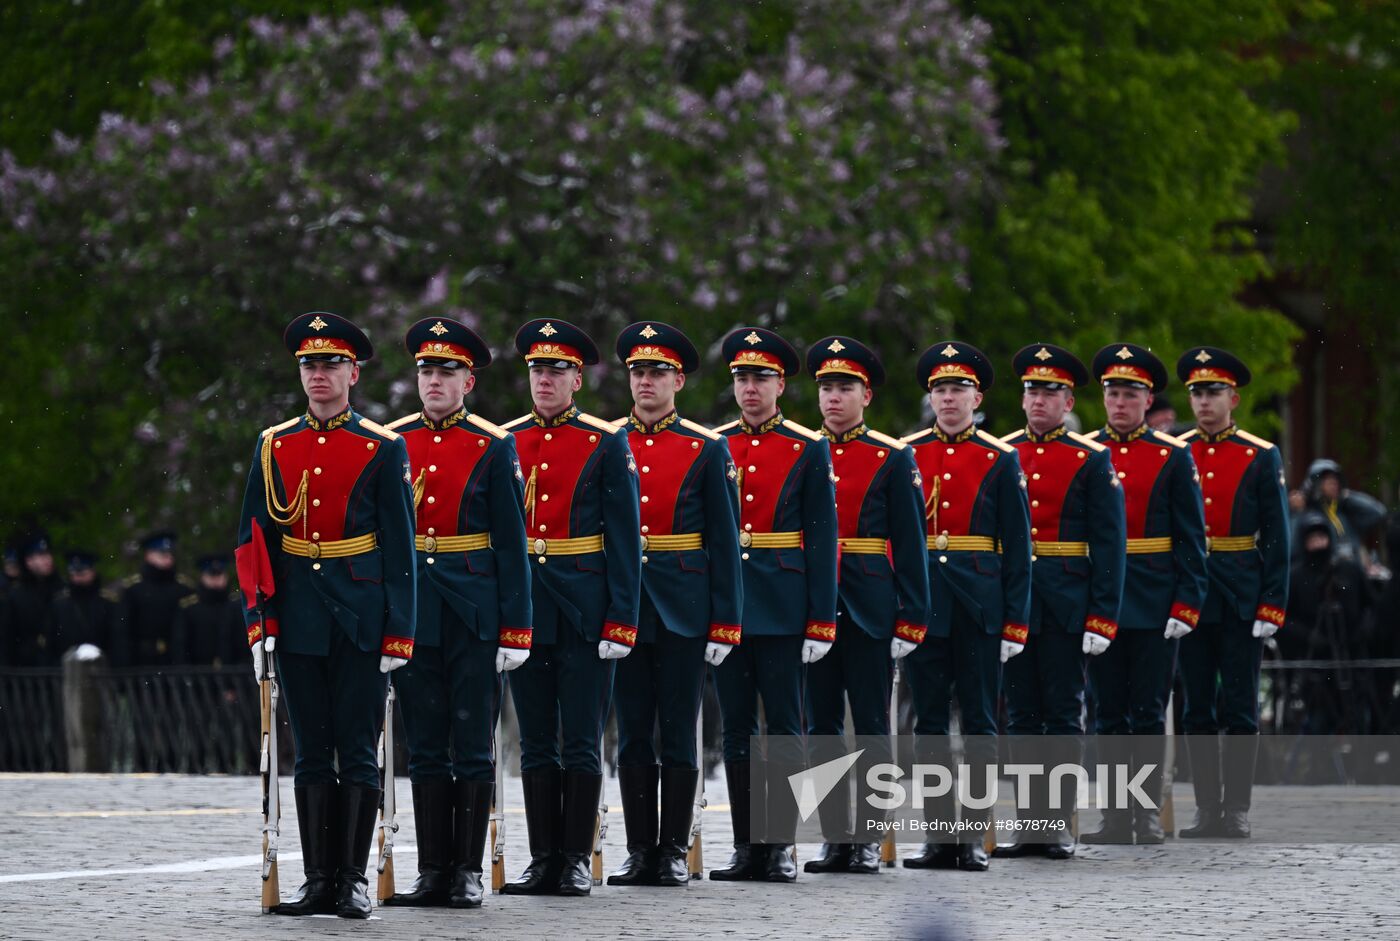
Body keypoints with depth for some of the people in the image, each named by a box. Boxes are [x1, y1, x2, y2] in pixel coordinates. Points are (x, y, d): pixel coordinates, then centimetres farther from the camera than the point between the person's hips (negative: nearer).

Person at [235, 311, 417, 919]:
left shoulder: (384, 450, 0)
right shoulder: (273, 447, 8)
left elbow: (400, 549, -1)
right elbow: (254, 542, 8)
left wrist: (398, 634, -6)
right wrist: (258, 622, 0)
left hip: (361, 618, -3)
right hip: (298, 618, 3)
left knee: (357, 751, -1)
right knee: (312, 753, 5)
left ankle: (353, 879, 3)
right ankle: (318, 880, 7)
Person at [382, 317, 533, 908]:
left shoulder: (493, 447, 0)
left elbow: (511, 545, -2)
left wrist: (516, 630, -7)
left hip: (475, 615, -3)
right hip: (413, 614, 3)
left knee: (473, 748, 0)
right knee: (426, 748, 6)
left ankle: (468, 873, 5)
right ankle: (433, 873, 9)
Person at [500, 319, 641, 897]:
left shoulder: (606, 444, -1)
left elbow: (625, 539, -3)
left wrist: (621, 620, -10)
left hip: (584, 611, -3)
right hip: (523, 610, 3)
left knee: (581, 744, 0)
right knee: (537, 744, 7)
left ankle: (576, 862, 5)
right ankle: (543, 861, 11)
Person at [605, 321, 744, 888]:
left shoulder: (707, 450, 1)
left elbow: (725, 544, 0)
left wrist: (723, 624, -6)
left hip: (683, 609, -2)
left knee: (677, 734, 0)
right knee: (633, 734, 4)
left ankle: (674, 852, 5)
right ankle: (640, 852, 9)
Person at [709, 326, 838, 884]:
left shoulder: (808, 450, 1)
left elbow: (822, 539, -1)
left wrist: (820, 622, -7)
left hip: (782, 610, -3)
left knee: (783, 728, 0)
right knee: (736, 729, 5)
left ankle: (780, 846, 4)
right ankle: (746, 847, 9)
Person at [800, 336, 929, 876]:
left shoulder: (893, 459, 0)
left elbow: (910, 547, -2)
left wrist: (910, 622, -7)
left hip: (869, 608, -3)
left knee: (871, 726, 0)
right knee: (822, 728, 4)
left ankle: (868, 840, 4)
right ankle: (834, 839, 9)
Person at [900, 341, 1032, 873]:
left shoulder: (1000, 460, 3)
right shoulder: (905, 455, 7)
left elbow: (1018, 547, 2)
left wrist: (1016, 622, -4)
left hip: (980, 608, -2)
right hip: (923, 604, 2)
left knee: (979, 722, 0)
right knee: (930, 722, 4)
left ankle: (974, 837, 3)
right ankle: (939, 836, 8)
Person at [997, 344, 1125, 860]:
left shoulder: (1092, 460, 0)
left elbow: (1109, 544, -3)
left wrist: (1102, 617, -10)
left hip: (1066, 604, -3)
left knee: (1063, 714, 0)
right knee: (1022, 714, 5)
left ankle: (1059, 824, 3)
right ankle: (1030, 823, 9)